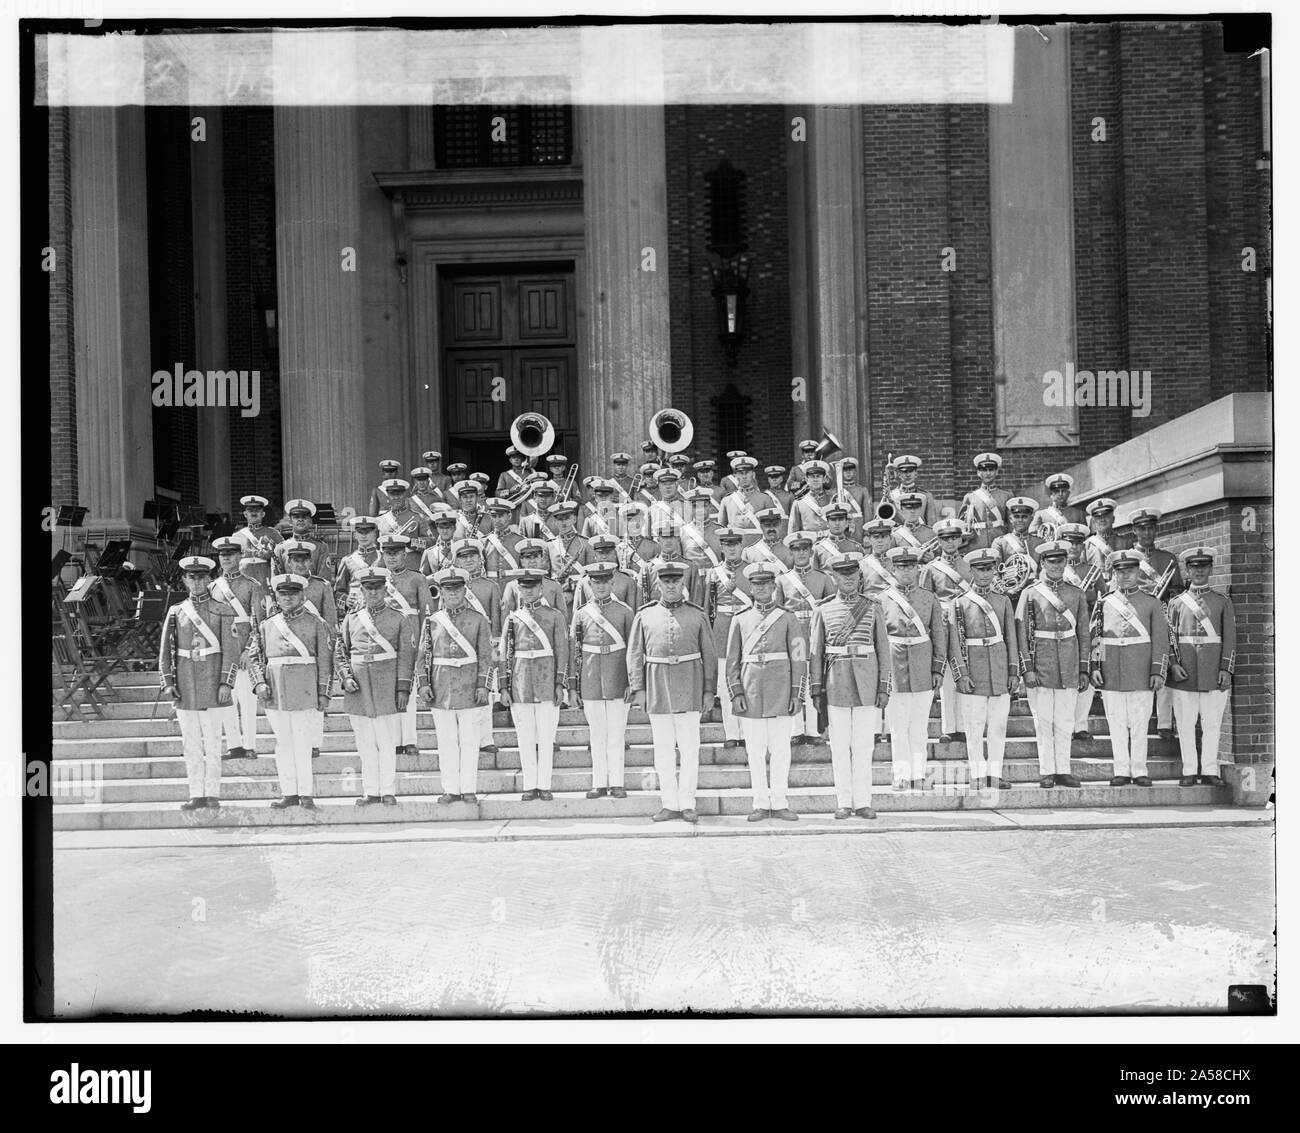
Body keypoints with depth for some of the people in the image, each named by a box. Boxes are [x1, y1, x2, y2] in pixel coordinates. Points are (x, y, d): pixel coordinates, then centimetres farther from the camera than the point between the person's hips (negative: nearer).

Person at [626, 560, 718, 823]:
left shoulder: (697, 616, 6)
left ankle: (687, 804, 5)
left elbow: (709, 655, 5)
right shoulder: (644, 616, 8)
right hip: (657, 689, 1)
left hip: (689, 689, -1)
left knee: (689, 749, -1)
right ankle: (669, 804, 11)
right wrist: (638, 689, 0)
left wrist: (709, 690, 0)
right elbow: (635, 655, 7)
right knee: (663, 750, 5)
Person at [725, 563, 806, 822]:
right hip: (751, 694, 1)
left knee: (781, 751, 2)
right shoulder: (740, 619, 9)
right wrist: (735, 691, -3)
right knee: (755, 752, 3)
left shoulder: (788, 618, 5)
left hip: (781, 692, -1)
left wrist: (797, 693, -6)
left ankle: (779, 803, 9)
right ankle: (761, 804, 10)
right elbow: (732, 659, 7)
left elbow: (799, 657, 2)